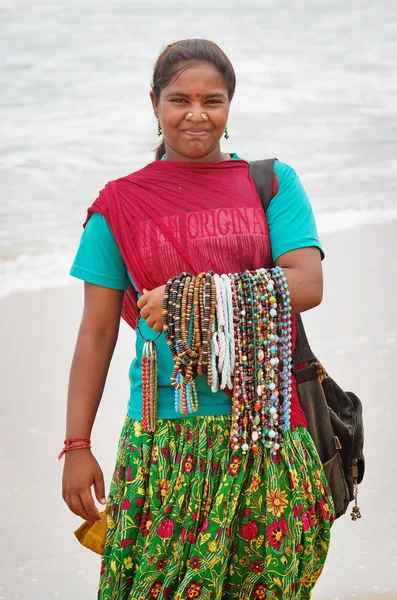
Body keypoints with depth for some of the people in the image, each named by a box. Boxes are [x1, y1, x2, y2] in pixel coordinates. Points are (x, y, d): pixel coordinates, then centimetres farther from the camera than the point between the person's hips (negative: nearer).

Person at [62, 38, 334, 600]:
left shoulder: (272, 182, 8)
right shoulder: (121, 204, 8)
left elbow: (308, 285, -5)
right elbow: (97, 332, 7)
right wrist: (77, 446, 2)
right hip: (165, 433, 0)